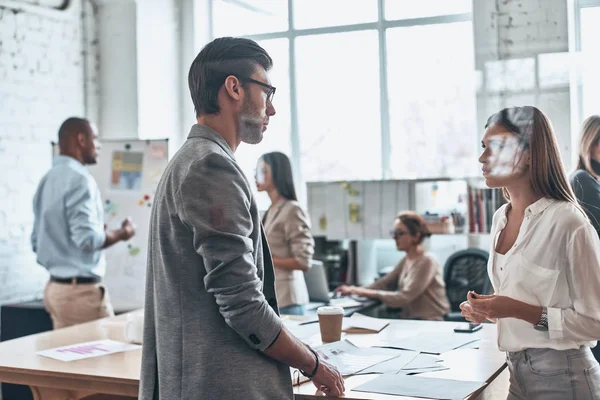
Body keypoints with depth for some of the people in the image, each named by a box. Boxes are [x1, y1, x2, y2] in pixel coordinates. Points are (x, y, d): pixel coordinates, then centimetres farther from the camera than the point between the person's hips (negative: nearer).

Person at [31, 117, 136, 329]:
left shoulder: (47, 180, 12)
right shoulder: (79, 179, -15)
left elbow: (36, 242, 16)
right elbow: (89, 239, -22)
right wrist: (122, 233, -6)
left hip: (55, 287, 9)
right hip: (81, 290, -9)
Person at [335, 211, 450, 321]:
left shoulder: (426, 261, -15)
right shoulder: (406, 261, 11)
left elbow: (404, 297, -20)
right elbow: (384, 283, 8)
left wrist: (368, 293, -19)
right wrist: (354, 290, -7)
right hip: (410, 317, 7)